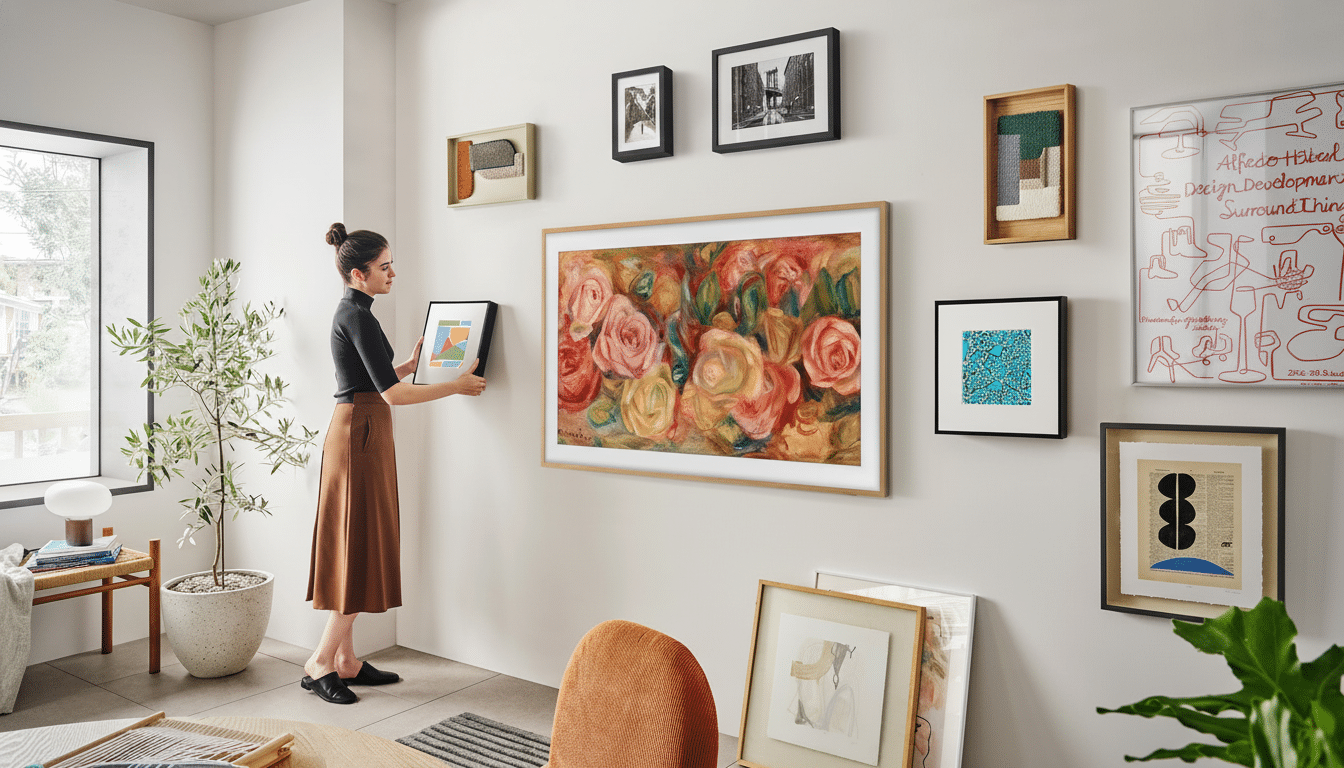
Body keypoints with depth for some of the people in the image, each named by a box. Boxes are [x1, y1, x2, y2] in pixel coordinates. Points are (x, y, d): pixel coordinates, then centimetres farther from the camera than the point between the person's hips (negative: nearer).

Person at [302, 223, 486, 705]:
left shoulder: (351, 312, 15)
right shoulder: (358, 315, -15)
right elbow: (392, 394, -20)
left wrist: (411, 365, 32)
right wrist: (457, 386, -11)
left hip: (357, 433, 10)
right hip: (360, 435, -10)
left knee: (357, 548, 12)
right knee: (361, 547, -5)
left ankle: (346, 661, 19)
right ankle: (320, 664, 3)